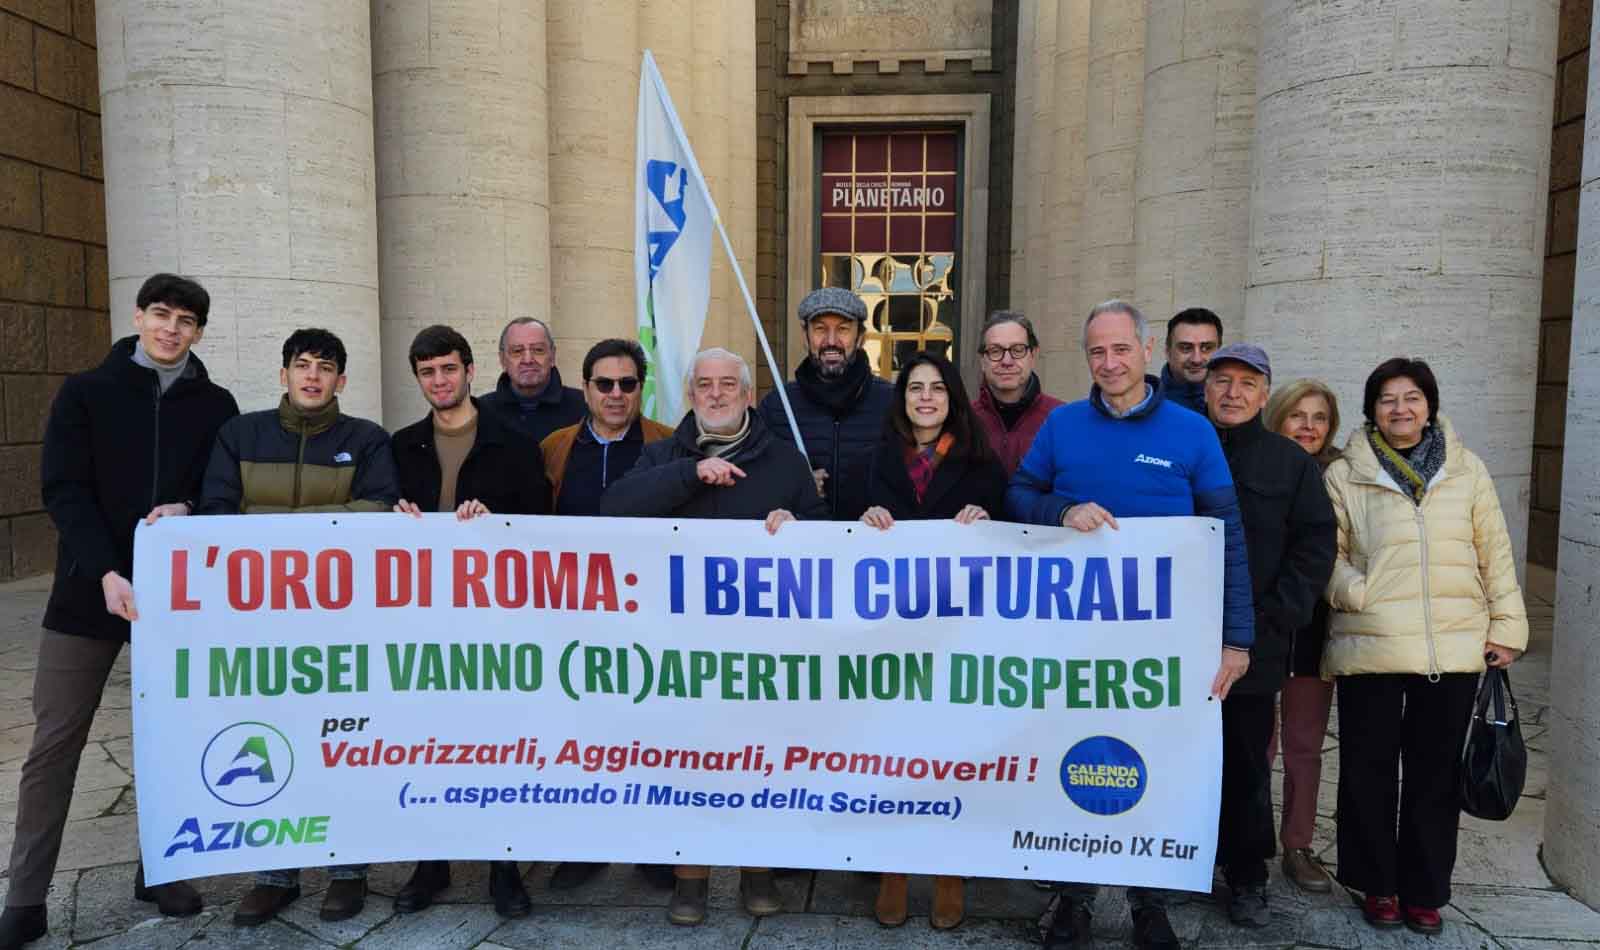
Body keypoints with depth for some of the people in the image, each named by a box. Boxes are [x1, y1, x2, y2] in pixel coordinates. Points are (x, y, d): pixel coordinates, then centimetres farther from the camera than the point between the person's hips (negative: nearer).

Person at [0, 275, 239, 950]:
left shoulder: (216, 405, 6)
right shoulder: (85, 393, 2)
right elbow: (63, 491, -6)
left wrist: (188, 508, -14)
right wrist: (106, 573, -19)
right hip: (90, 590, -1)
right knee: (55, 743, 4)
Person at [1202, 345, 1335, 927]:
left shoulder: (1292, 462, 7)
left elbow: (1315, 547, 2)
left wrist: (1272, 619, -8)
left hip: (1254, 647, 0)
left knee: (1246, 764, 10)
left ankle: (1246, 878, 24)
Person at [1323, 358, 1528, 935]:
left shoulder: (1466, 470, 8)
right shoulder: (1346, 475, 2)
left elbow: (1494, 555, 9)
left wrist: (1507, 626, 6)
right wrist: (1361, 596, -13)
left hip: (1454, 650, 2)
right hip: (1370, 649, -2)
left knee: (1436, 774, 10)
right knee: (1369, 772, 8)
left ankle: (1424, 891, 26)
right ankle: (1378, 885, 25)